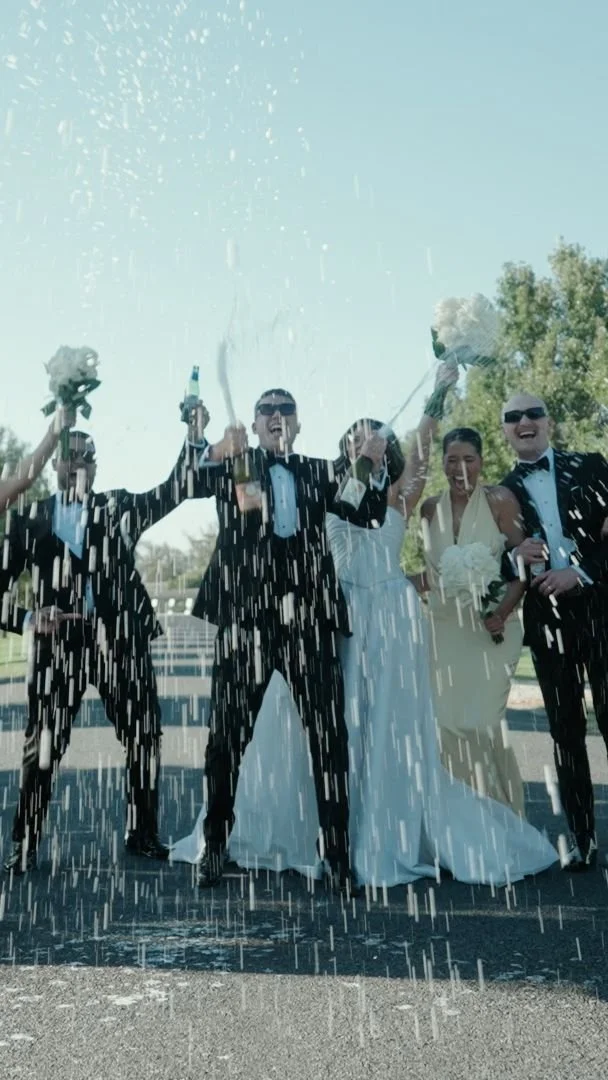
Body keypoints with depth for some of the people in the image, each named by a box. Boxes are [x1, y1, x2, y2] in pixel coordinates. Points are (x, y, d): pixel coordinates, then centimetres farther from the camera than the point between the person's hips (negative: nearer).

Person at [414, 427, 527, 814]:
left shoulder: (500, 500, -6)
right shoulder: (431, 507, 7)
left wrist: (502, 612, -19)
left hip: (491, 627, -4)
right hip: (444, 628, 4)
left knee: (483, 721, -8)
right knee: (450, 721, 3)